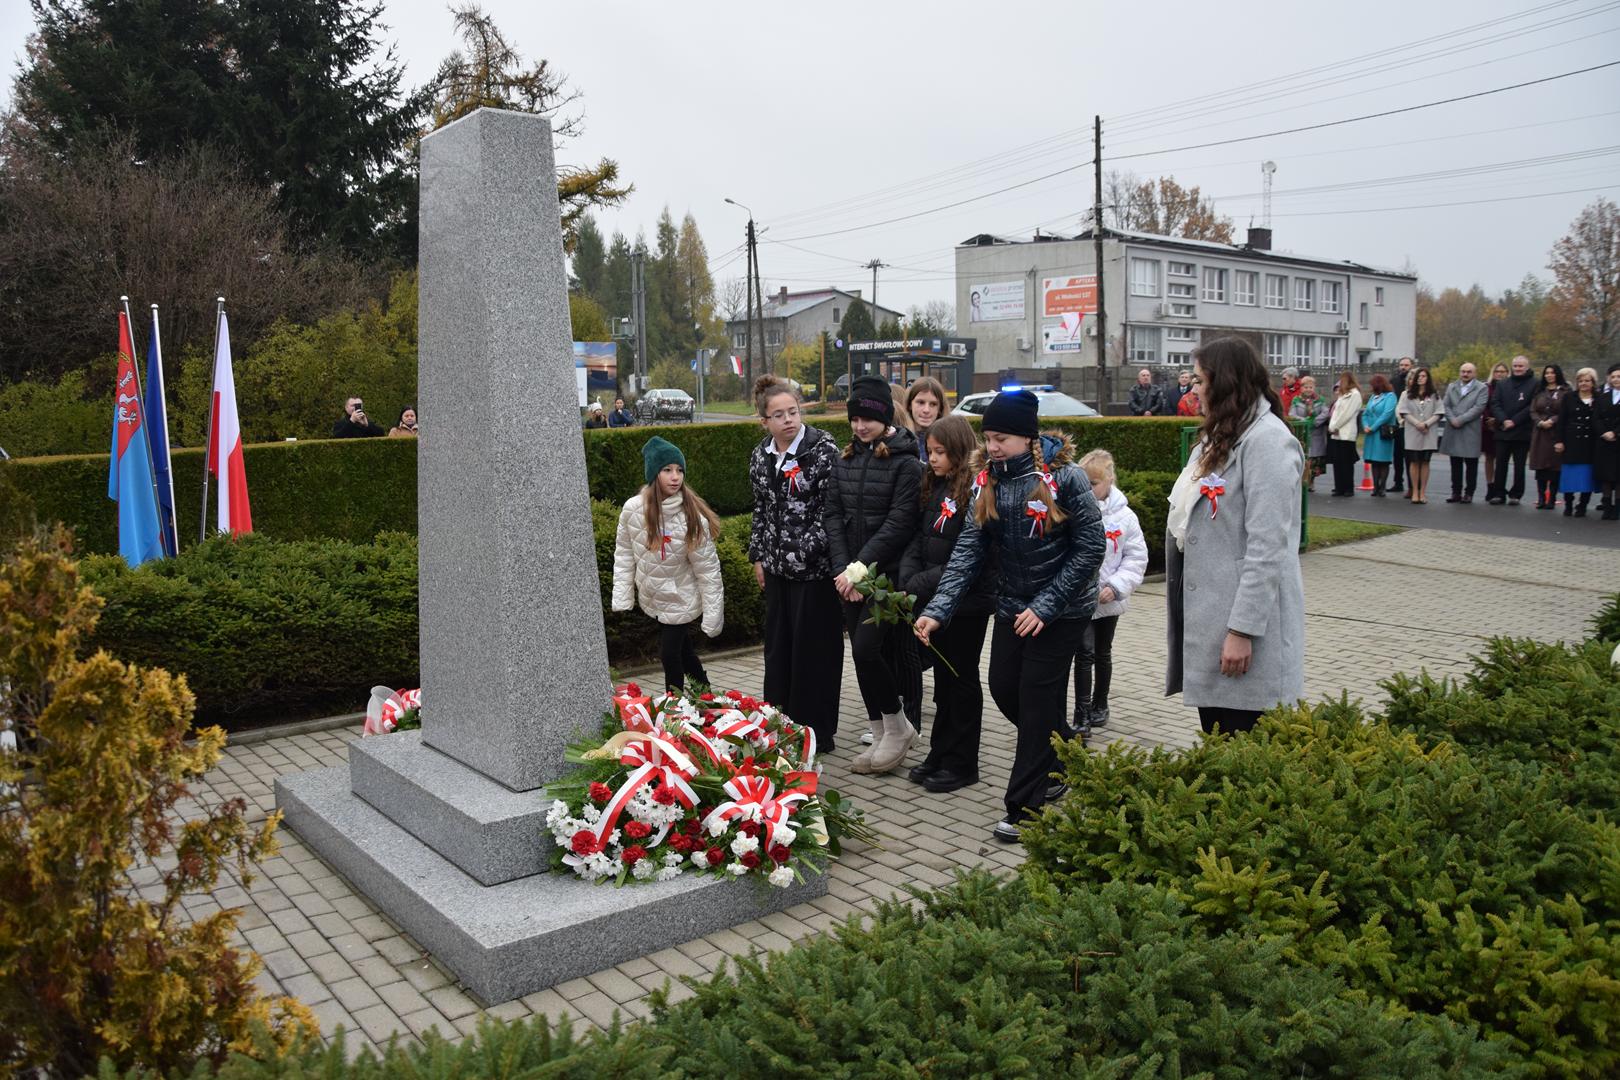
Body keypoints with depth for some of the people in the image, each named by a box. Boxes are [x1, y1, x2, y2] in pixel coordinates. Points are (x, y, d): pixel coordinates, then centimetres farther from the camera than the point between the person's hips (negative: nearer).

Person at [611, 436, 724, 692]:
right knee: (681, 646, 21)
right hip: (652, 596, 4)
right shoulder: (633, 509, -14)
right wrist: (622, 596, -4)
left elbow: (707, 568, -16)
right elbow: (624, 553, -2)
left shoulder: (692, 516, -22)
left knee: (670, 654, 1)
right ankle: (702, 686, 44)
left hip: (681, 600, -4)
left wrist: (712, 614, -15)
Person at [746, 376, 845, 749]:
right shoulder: (760, 456, 7)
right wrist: (758, 556, 14)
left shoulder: (824, 450, -12)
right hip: (777, 568, 6)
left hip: (815, 568, -6)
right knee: (777, 648, 14)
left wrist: (804, 551, -18)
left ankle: (817, 733, 13)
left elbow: (831, 510, -14)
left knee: (814, 651, 1)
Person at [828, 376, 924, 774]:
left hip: (888, 574, -6)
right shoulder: (845, 462, 10)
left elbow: (898, 524, -15)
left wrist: (861, 567, -18)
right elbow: (833, 516, 5)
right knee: (863, 655, 8)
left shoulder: (905, 464, -8)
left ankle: (898, 725, 8)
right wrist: (843, 569, -7)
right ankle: (882, 739, 21)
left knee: (867, 648, -15)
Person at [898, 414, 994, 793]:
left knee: (962, 680, 5)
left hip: (968, 602, -7)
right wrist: (908, 579, -7)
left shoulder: (977, 492, -18)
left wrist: (923, 585, -21)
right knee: (944, 678, 16)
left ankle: (962, 765, 17)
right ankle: (940, 755, 28)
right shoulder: (934, 487, 8)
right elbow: (918, 538, 9)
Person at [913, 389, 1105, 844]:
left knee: (1038, 698, -4)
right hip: (1013, 603, 6)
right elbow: (969, 549, -7)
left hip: (1062, 609, -6)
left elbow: (1089, 550, -16)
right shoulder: (987, 479, -2)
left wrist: (1045, 607, -19)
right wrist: (937, 610, -17)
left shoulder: (1064, 478, -18)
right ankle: (1065, 762, 34)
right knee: (1004, 687, 10)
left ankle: (1025, 807, 7)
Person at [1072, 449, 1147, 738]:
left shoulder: (1124, 516, -5)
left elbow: (1136, 558, -2)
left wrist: (1116, 586, -12)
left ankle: (1100, 705, 35)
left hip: (1108, 601, 2)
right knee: (1085, 653, -7)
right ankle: (1082, 717, -2)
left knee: (1103, 653, 18)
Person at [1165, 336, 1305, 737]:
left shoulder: (1267, 440, -14)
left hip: (1243, 627, -9)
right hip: (1208, 617, 9)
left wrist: (1243, 629, -21)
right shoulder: (1220, 437, 16)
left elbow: (1268, 547, -20)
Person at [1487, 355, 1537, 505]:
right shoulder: (1502, 384, 11)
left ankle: (1516, 494, 11)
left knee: (1519, 466, 4)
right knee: (1500, 464, 3)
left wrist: (1514, 421, -14)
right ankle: (1498, 493, 8)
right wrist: (1503, 420, -11)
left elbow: (1532, 407, -9)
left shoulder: (1534, 384, -1)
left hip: (1522, 432, -3)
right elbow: (1495, 404, 4)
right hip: (1502, 431, 3)